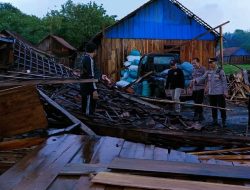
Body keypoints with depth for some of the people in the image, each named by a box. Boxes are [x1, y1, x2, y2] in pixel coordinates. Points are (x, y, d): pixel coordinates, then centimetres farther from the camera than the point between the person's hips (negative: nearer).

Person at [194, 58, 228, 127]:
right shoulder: (208, 72, 9)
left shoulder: (220, 71, -7)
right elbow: (202, 78, 3)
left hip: (219, 93, -5)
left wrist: (225, 91, -8)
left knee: (222, 107, -2)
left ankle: (224, 121, 8)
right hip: (211, 93, 5)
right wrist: (195, 80, -14)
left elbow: (224, 81, -6)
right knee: (213, 107, 13)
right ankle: (215, 120, 24)